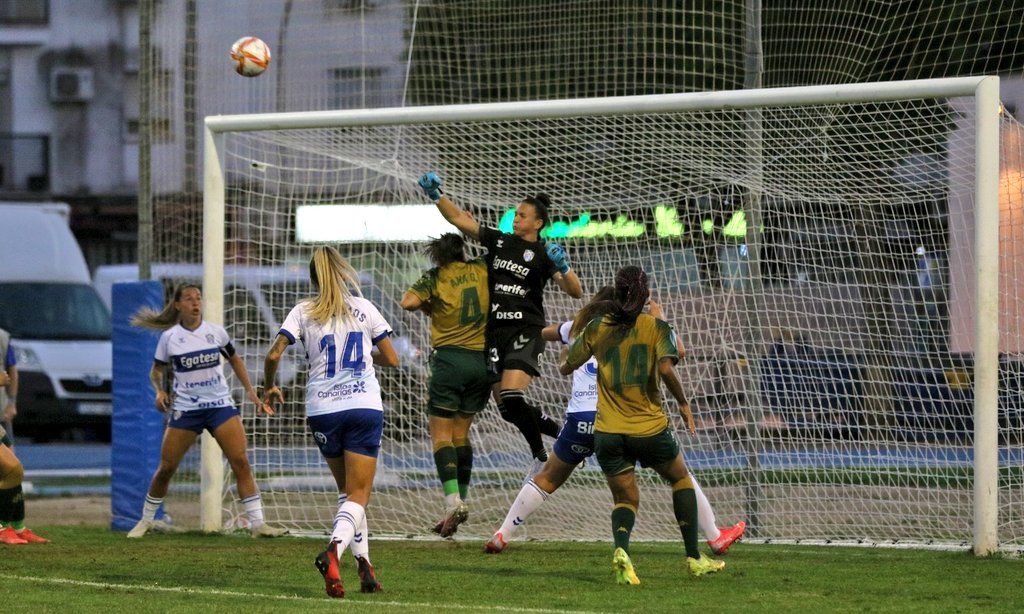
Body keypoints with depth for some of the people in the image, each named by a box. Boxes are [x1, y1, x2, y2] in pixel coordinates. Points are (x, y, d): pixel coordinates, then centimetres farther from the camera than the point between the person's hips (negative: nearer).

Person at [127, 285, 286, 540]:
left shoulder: (216, 332, 2)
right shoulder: (169, 337, -2)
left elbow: (234, 359, 18)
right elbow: (157, 371, 10)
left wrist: (249, 390, 10)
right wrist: (160, 391, -10)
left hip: (220, 404, 1)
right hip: (184, 410, -1)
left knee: (240, 461, -14)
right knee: (166, 468, 0)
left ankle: (257, 523, -13)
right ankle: (146, 520, 22)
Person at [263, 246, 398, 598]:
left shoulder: (303, 312, 4)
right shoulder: (363, 308, 6)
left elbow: (274, 355, -7)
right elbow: (391, 359, 8)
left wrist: (269, 387, 12)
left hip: (322, 410, 1)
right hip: (365, 407, -1)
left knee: (347, 489, 19)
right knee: (358, 494, -5)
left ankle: (364, 564, 11)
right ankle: (335, 550, -32)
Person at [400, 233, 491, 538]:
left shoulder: (435, 278, -3)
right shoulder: (482, 269, 7)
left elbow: (408, 302, -16)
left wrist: (427, 306, 4)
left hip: (450, 359, -4)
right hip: (484, 361, 4)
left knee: (441, 434, -2)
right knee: (461, 433, 14)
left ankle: (453, 501, -19)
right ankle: (461, 500, 11)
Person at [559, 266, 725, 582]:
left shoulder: (597, 329, 4)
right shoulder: (656, 327, -4)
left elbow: (565, 368, 11)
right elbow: (666, 368, -19)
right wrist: (683, 403, -5)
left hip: (608, 433, 2)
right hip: (650, 428, -2)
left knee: (625, 498, 12)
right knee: (681, 479, 24)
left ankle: (621, 549, -21)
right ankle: (694, 558, 20)